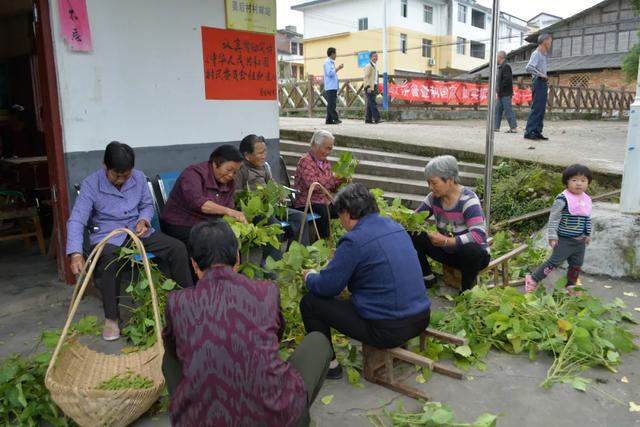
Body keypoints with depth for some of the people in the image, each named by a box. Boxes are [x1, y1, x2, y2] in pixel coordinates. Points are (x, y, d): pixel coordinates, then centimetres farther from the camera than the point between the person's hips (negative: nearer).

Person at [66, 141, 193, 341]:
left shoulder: (139, 177, -4)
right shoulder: (91, 184, -14)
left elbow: (147, 205, 10)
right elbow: (76, 220, -19)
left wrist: (144, 220, -14)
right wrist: (76, 253, -33)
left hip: (138, 231, 4)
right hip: (107, 236, -3)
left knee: (178, 248, -14)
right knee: (109, 262, -37)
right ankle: (111, 319, -18)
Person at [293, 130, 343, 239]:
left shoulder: (326, 162, 15)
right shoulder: (305, 161, -9)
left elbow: (331, 188, 18)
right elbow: (314, 184, -24)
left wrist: (341, 181, -1)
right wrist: (335, 178, -22)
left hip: (324, 202, 7)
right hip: (306, 204, -7)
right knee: (324, 211, -34)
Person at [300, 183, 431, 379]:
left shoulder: (354, 240, -16)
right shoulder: (395, 226, 6)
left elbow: (326, 287, -11)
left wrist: (310, 276, 11)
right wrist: (342, 258, 28)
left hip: (388, 330, -8)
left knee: (309, 302, 4)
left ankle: (328, 364, 17)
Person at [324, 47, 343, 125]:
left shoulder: (332, 62, 21)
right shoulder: (327, 62, -8)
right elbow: (330, 73, -18)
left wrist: (338, 68, 16)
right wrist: (338, 68, -11)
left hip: (333, 86, 10)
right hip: (330, 87, -10)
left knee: (331, 104, 8)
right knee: (331, 104, -11)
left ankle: (329, 120, 10)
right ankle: (335, 118, -14)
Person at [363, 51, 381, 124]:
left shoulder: (375, 66, 20)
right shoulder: (369, 66, -7)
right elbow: (366, 77, -14)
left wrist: (376, 88, 19)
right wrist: (368, 87, -23)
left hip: (374, 86, 9)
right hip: (370, 87, -9)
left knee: (370, 104, 8)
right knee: (373, 103, -13)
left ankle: (368, 119, 9)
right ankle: (376, 118, -17)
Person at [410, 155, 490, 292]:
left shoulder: (468, 200, -25)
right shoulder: (434, 197, -7)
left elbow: (479, 236, -36)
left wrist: (447, 241, -43)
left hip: (472, 255, -5)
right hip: (447, 252, 5)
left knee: (472, 249, -41)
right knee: (411, 235, -13)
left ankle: (466, 291, -13)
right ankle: (427, 277, 5)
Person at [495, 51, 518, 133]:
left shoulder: (506, 66, -12)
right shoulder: (501, 67, 18)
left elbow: (507, 79, -21)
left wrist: (500, 89, -16)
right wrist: (498, 92, 12)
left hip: (506, 94, -10)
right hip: (501, 94, 10)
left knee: (508, 111, -9)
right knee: (497, 110, 10)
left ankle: (514, 128, -7)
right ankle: (496, 127, 14)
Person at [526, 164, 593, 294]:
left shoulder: (587, 200, 7)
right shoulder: (563, 198, -17)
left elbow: (587, 219, 19)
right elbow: (554, 218, -15)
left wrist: (588, 234, 21)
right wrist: (552, 236, -16)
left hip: (580, 240, 7)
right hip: (565, 240, -7)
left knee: (577, 264, 15)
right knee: (555, 261, -7)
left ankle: (571, 286, 31)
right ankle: (533, 279, 3)